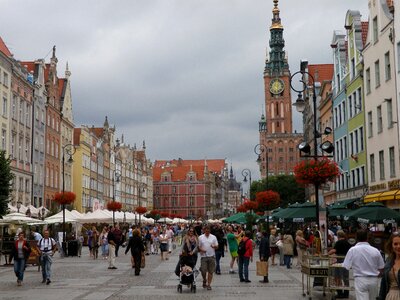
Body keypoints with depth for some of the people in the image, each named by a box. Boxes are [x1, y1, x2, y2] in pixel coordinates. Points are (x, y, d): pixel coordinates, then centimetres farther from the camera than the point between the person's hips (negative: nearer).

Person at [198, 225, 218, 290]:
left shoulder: (213, 237, 7)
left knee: (210, 271, 1)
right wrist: (201, 250, -15)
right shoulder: (200, 237, 5)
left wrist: (214, 246, -17)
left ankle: (209, 284, 10)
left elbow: (217, 247, 6)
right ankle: (204, 280, 21)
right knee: (203, 270, -7)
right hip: (203, 256, -1)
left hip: (211, 256, 1)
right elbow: (198, 246, 6)